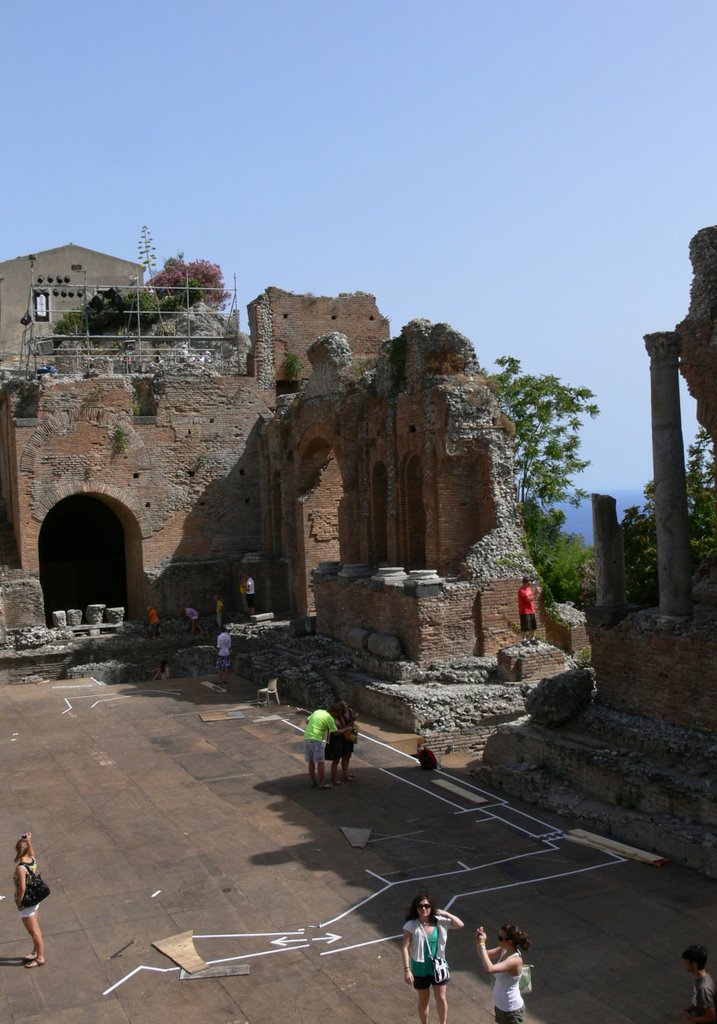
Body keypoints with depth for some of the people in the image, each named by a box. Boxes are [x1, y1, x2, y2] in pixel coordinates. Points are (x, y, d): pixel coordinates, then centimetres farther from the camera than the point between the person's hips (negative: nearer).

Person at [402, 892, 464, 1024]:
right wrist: (407, 969, -19)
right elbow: (405, 947, -16)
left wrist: (445, 913, -20)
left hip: (438, 966, 2)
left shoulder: (439, 921, -11)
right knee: (423, 1000, 15)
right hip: (420, 968, -2)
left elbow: (460, 925, -14)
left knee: (441, 999, 10)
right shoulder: (411, 925, -18)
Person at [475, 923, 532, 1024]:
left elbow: (489, 969, -43)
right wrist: (478, 941, -19)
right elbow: (483, 956, 0)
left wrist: (482, 944, -38)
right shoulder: (504, 950, -7)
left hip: (511, 1009, -8)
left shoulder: (515, 960, -32)